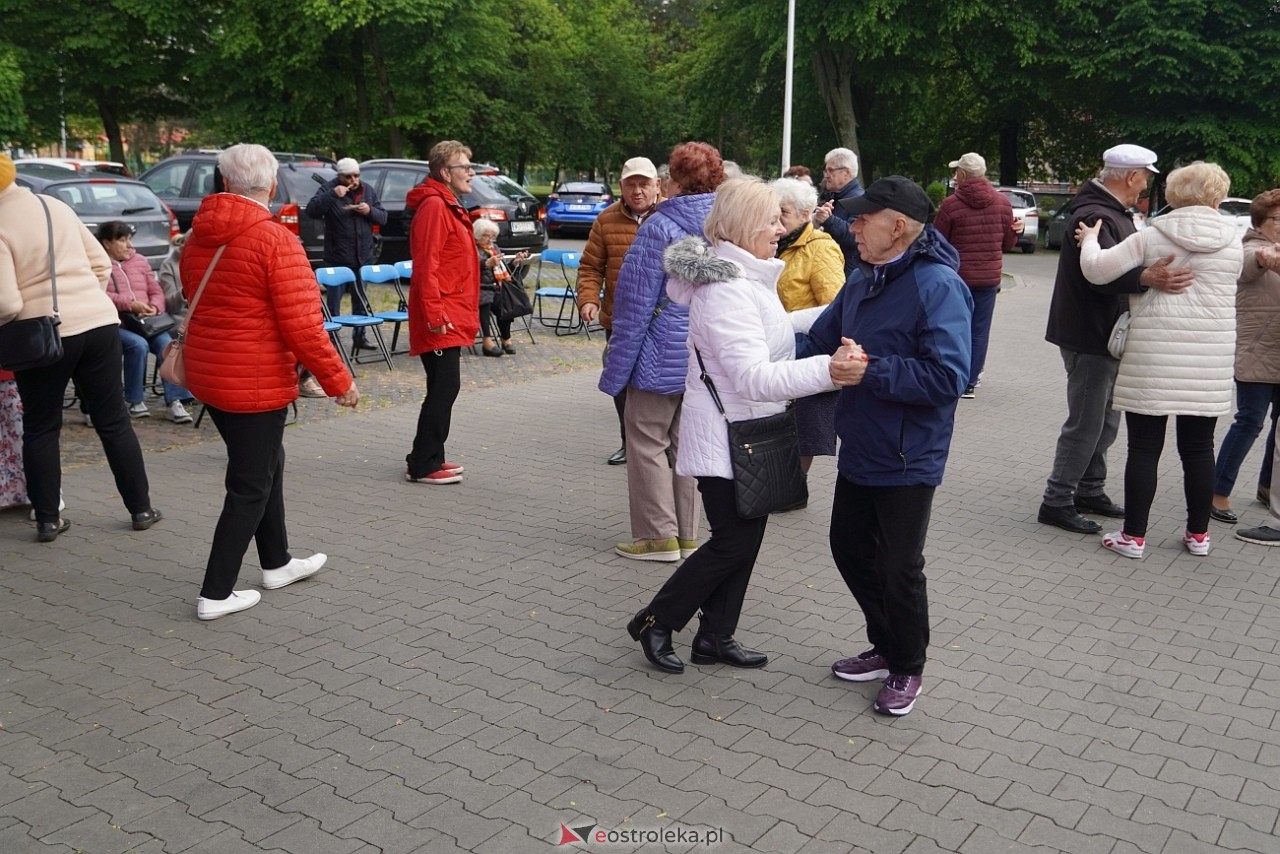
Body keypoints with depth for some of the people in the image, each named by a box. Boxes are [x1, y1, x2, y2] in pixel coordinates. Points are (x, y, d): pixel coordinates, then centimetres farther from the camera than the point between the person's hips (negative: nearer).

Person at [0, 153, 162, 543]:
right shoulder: (56, 206, 8)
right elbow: (101, 264, 13)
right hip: (99, 323, 5)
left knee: (40, 429, 12)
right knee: (114, 422, 12)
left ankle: (48, 519, 16)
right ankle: (141, 509, 17)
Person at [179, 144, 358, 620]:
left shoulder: (199, 236, 4)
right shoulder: (275, 240, -17)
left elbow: (195, 300, 15)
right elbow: (302, 324, -20)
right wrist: (338, 380, -13)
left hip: (207, 375, 8)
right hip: (256, 382, -8)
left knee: (265, 465, 22)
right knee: (251, 486, 4)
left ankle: (277, 563, 35)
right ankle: (216, 593, 9)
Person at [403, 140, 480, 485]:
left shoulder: (450, 207, 18)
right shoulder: (434, 206, -14)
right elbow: (426, 265, -21)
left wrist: (466, 313, 22)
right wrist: (435, 314, -25)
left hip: (451, 317, 10)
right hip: (442, 320, -10)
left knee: (443, 388, 14)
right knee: (445, 387, -8)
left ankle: (428, 458, 23)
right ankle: (423, 465, -1)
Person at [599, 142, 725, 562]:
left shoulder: (660, 227, -14)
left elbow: (637, 304, -13)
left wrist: (617, 366, -7)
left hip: (664, 357, -6)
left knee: (648, 442, 6)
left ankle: (658, 536, 8)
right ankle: (687, 535, 21)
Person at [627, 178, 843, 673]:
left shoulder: (745, 278, 9)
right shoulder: (726, 290, -24)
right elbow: (756, 376, -32)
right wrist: (829, 369, -39)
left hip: (748, 434, 10)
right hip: (725, 438, -10)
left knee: (745, 537, 14)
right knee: (733, 543, 0)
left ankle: (715, 637, 26)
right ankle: (655, 623, 16)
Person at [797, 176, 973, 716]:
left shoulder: (938, 285, -20)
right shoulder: (863, 278, 6)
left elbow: (948, 376, -28)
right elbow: (820, 340, 15)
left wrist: (871, 372, -30)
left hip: (907, 460, -8)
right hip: (859, 449, 9)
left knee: (899, 569, 5)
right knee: (850, 549, 19)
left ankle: (907, 668, 27)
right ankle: (885, 647, 38)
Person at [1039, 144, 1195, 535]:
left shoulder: (1112, 212, 13)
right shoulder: (1094, 216, -21)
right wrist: (1146, 278, -52)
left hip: (1106, 336, 11)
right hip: (1088, 337, -11)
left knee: (1104, 420, 17)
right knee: (1085, 423, -5)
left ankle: (1090, 491, 29)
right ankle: (1056, 502, 3)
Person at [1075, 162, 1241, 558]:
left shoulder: (1152, 236, -3)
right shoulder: (1232, 244, 6)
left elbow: (1098, 270, -10)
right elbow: (1220, 288, 15)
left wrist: (1089, 241, 9)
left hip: (1153, 355, -3)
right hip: (1210, 361, 3)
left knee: (1144, 448, 3)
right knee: (1198, 449, 12)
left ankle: (1133, 536, 8)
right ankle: (1198, 534, 23)